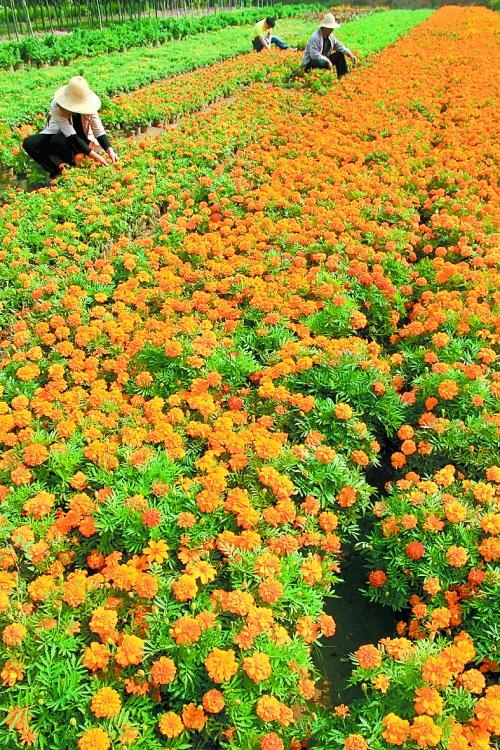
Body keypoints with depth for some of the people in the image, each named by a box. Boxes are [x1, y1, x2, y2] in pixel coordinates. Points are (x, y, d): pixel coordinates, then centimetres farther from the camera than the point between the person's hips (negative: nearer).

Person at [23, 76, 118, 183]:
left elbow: (99, 131, -22)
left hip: (80, 139, 0)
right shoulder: (57, 106, -29)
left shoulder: (88, 104, -22)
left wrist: (110, 150, -41)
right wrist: (93, 155, -46)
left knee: (58, 140, -35)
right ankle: (60, 169, -27)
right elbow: (72, 137, -36)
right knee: (28, 143, -25)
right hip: (57, 134, 1)